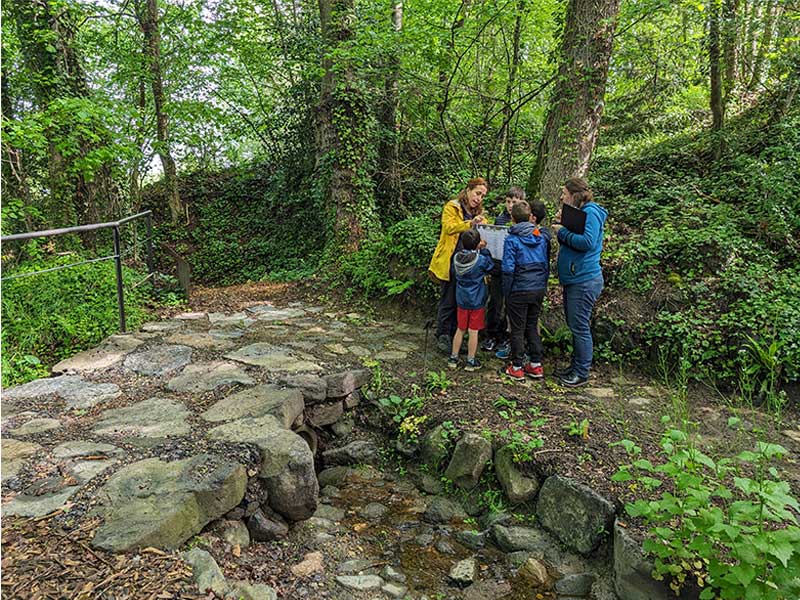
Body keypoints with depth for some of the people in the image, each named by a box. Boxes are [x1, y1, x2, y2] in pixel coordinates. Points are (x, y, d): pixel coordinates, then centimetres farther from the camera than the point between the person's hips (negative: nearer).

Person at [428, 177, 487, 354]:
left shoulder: (478, 213, 18)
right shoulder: (452, 207, -2)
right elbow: (449, 227, -19)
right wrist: (470, 224, -33)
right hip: (450, 262, -6)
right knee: (448, 302, -1)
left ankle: (454, 336, 21)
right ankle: (442, 337, 10)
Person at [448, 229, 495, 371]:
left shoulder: (456, 257, -6)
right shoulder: (481, 259, -19)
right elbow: (491, 267, -2)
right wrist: (484, 250, 0)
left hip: (461, 300, 4)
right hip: (476, 301, -4)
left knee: (460, 329, 16)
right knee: (473, 331, 7)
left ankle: (453, 358, 23)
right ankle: (471, 361, 16)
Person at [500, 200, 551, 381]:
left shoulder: (512, 240, -13)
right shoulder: (542, 237, 5)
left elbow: (508, 269, -16)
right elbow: (547, 264, 9)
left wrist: (506, 292, -7)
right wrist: (543, 285, 17)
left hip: (519, 291, -5)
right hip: (539, 289, 5)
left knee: (517, 329, 6)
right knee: (532, 326, 17)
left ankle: (517, 368, 13)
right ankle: (536, 365, 22)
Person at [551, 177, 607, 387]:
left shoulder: (590, 213, -13)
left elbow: (587, 242, -25)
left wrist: (563, 231, -16)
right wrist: (562, 226, 1)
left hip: (584, 281, -10)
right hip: (572, 279, 10)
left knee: (580, 327, -3)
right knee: (574, 326, 17)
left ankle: (582, 373, 8)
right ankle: (575, 366, 28)